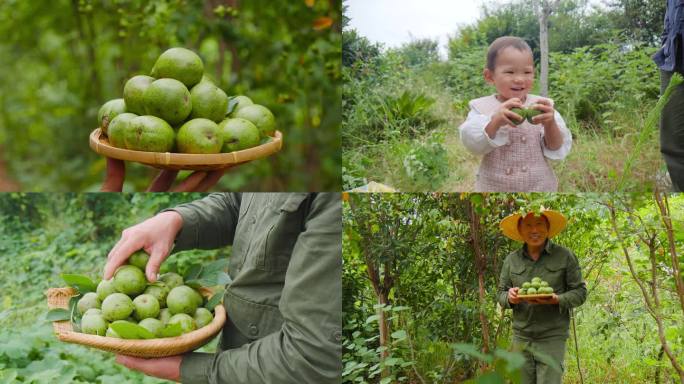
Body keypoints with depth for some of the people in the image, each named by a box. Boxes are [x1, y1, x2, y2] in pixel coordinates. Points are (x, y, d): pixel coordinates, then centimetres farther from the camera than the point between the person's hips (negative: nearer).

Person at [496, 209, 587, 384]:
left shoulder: (564, 256, -1)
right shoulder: (511, 260, 7)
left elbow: (580, 292, 1)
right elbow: (500, 293, 13)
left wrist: (557, 300, -19)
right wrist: (509, 297, -11)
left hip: (552, 338, -3)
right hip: (521, 338, 3)